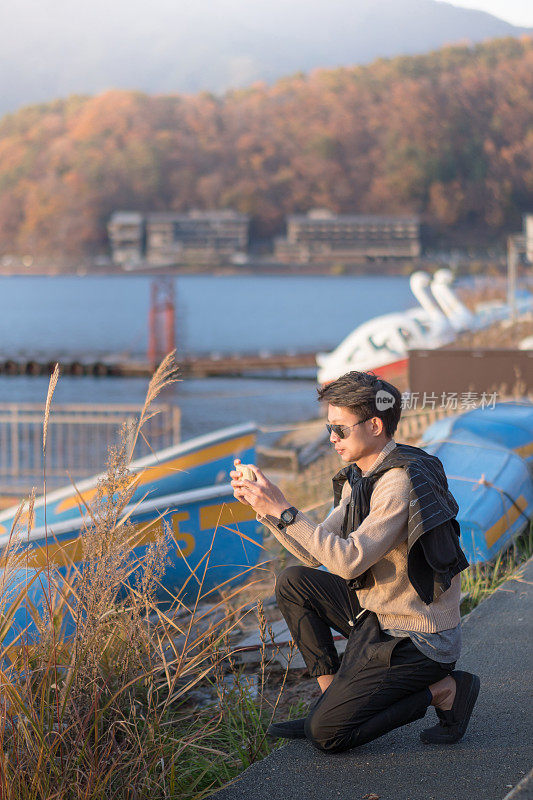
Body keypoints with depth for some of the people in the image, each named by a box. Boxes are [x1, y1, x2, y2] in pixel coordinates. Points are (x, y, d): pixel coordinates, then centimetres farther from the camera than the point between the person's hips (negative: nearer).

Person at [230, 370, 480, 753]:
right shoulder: (360, 477, 7)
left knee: (328, 735, -11)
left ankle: (444, 689, 0)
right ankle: (333, 697, 9)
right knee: (293, 582, 8)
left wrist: (283, 510, -26)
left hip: (419, 639, -9)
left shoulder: (400, 481, -23)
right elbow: (318, 553, 7)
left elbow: (350, 560, -29)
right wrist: (263, 506, -2)